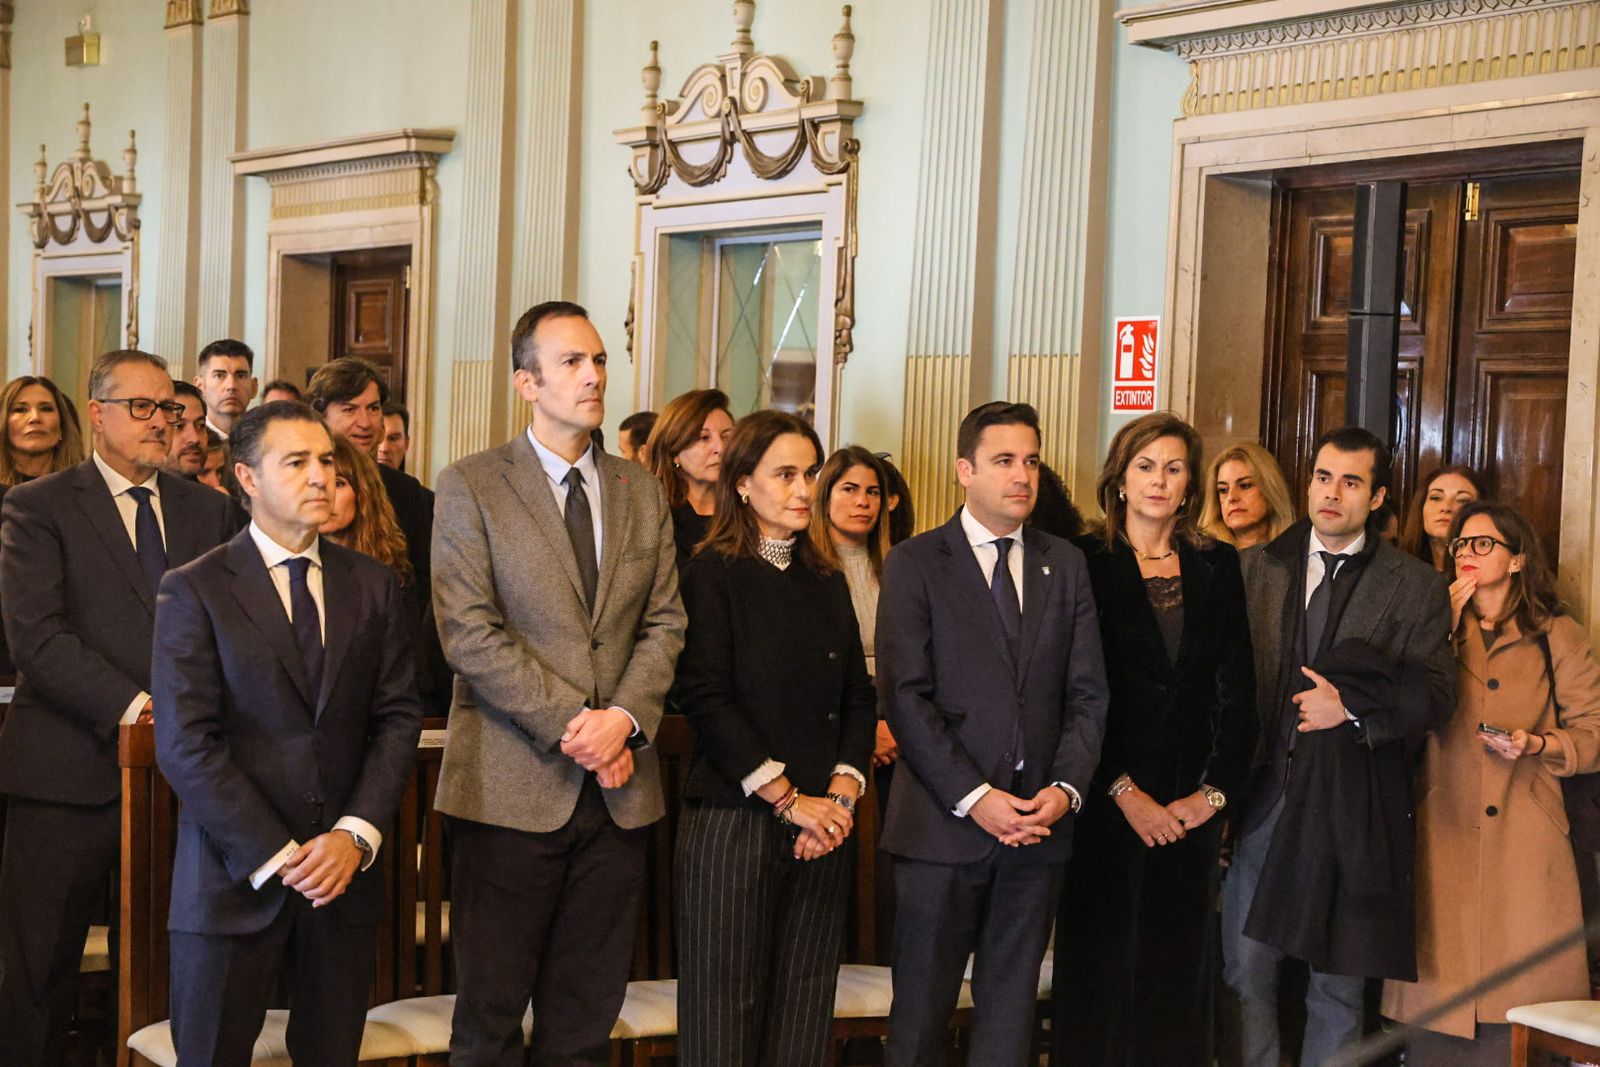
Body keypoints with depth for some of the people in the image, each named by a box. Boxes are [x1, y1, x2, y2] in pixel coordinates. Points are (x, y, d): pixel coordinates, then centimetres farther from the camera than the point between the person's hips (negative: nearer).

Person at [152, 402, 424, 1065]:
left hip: (344, 871, 3)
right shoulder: (193, 591, -4)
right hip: (235, 880, -3)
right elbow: (186, 745, -10)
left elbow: (398, 717, 5)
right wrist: (277, 859, -14)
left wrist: (357, 834, -10)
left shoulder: (373, 586, 9)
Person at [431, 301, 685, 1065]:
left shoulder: (642, 495, 12)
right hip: (512, 785, -4)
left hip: (618, 787, 4)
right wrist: (573, 725, -15)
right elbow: (468, 632, -10)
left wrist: (625, 718, -10)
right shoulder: (470, 486, -2)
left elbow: (663, 624, 8)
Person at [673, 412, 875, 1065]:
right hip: (733, 825, -5)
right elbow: (706, 701, -11)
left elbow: (858, 698, 11)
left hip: (823, 832, 5)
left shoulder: (827, 583, 15)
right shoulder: (712, 575, -2)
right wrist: (790, 801, -13)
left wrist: (840, 796, -4)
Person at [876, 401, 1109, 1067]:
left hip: (1039, 828, 3)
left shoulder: (1065, 566, 11)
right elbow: (906, 697, -8)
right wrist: (974, 798, -15)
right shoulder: (915, 564, 0)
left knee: (1010, 1010, 9)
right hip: (943, 825, -3)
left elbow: (1088, 694, 7)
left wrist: (1066, 787, -9)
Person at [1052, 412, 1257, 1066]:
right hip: (1107, 805, -3)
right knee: (1101, 966, 3)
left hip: (1193, 809, 3)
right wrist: (1124, 792, -11)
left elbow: (1238, 689, 5)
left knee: (1181, 967, 7)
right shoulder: (1085, 563, -2)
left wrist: (1215, 791, -4)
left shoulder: (1218, 566, 8)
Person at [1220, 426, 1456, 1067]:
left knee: (1339, 984, 6)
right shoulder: (1256, 568, 9)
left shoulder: (1415, 586, 4)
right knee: (1246, 972, 4)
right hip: (1263, 794, 2)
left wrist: (1351, 705, -14)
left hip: (1354, 809, -1)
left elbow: (1435, 695, -2)